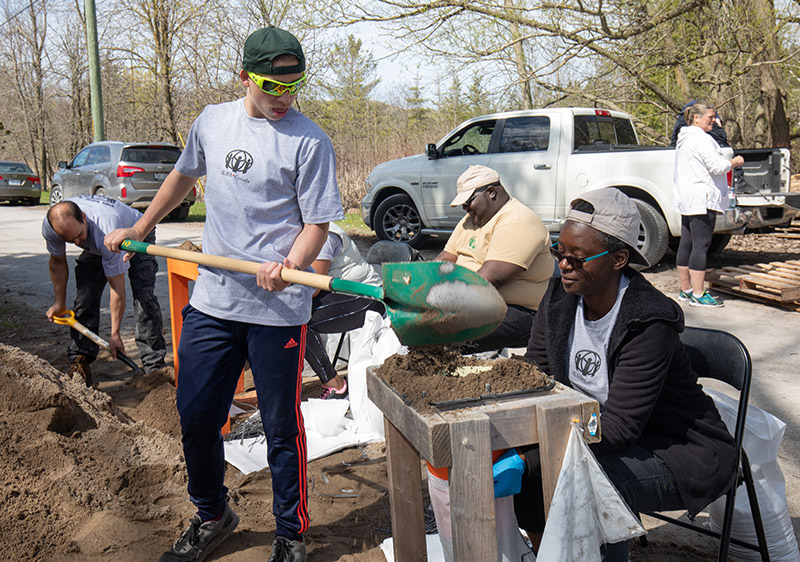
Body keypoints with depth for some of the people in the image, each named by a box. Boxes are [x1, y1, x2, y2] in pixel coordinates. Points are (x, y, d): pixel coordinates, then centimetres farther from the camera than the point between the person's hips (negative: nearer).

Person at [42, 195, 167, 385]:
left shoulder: (107, 232, -45)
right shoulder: (50, 226, -29)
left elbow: (117, 288, -37)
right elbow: (58, 262, -5)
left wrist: (115, 334, -32)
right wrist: (60, 302, 0)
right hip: (95, 247, 5)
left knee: (144, 296, -21)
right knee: (85, 296, -8)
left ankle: (154, 365, -18)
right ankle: (80, 360, 4)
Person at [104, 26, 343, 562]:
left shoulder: (309, 140, -8)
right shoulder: (212, 121, 9)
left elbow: (317, 224, -9)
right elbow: (184, 176, 26)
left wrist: (289, 266, -28)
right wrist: (141, 228, 32)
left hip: (277, 307, -5)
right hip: (211, 298, 6)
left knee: (282, 427, 3)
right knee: (196, 418, 13)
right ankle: (212, 516, 36)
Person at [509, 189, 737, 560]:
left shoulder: (650, 324, -27)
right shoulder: (559, 299, -6)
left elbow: (619, 427, -30)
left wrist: (527, 462, -37)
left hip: (682, 451, -6)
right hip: (598, 429, 7)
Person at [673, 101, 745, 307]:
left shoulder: (684, 139, 19)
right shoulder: (700, 138, -13)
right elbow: (717, 166, -18)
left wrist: (727, 163, 23)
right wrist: (734, 162, -1)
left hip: (686, 200, 10)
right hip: (701, 199, -10)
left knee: (686, 244, 11)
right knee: (701, 245, -9)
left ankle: (685, 290, 18)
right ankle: (698, 295, -9)